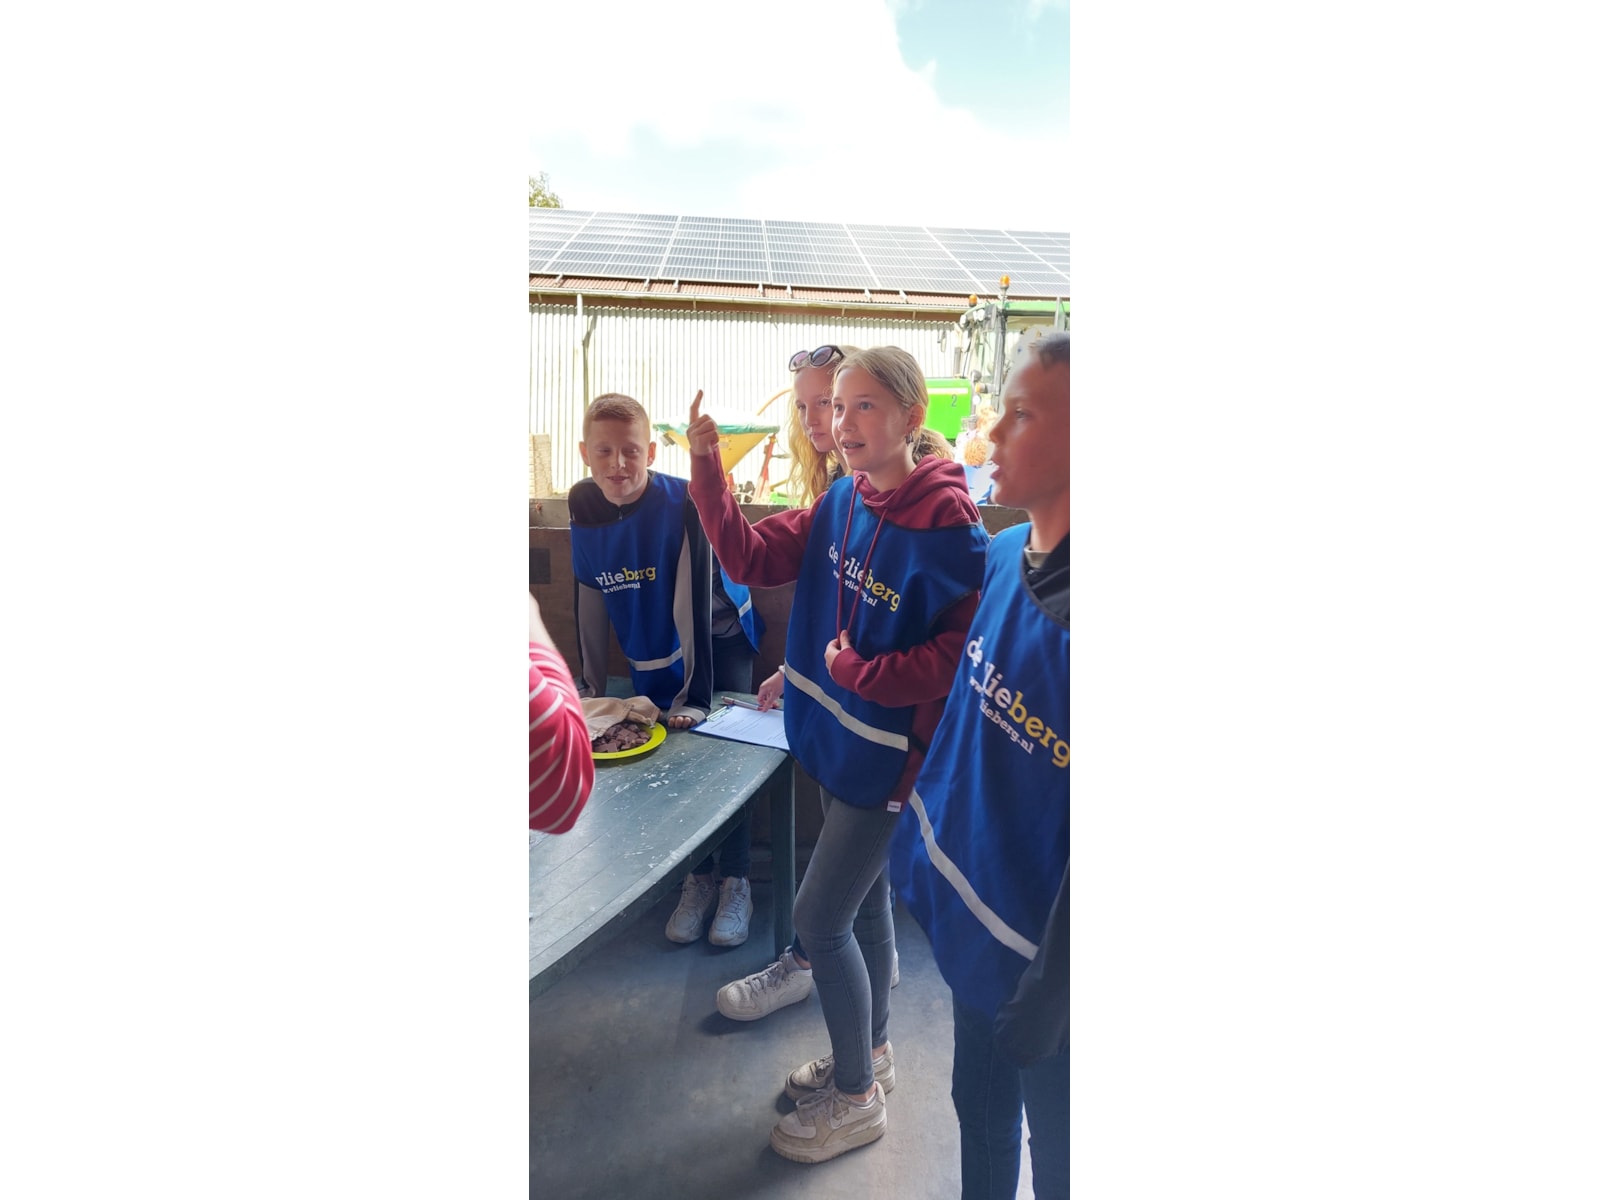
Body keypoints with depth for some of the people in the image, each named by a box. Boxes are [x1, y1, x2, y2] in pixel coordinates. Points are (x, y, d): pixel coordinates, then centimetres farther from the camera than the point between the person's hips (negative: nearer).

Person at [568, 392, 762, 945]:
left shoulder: (683, 503, -26)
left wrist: (696, 695, -27)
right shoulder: (582, 504, -10)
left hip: (719, 641, -4)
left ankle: (736, 883, 10)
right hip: (652, 651, 4)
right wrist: (591, 685, 1)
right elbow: (589, 596, -2)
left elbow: (695, 599, -27)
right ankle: (699, 879, 23)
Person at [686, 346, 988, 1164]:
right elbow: (751, 559, -2)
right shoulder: (841, 501, -1)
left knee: (820, 919, 2)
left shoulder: (946, 524, -22)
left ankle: (858, 1098, 28)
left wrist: (862, 671, -21)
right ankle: (869, 1053, 46)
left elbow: (963, 651, -19)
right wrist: (707, 469, -11)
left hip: (891, 751, -7)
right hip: (836, 736, 7)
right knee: (863, 902, 22)